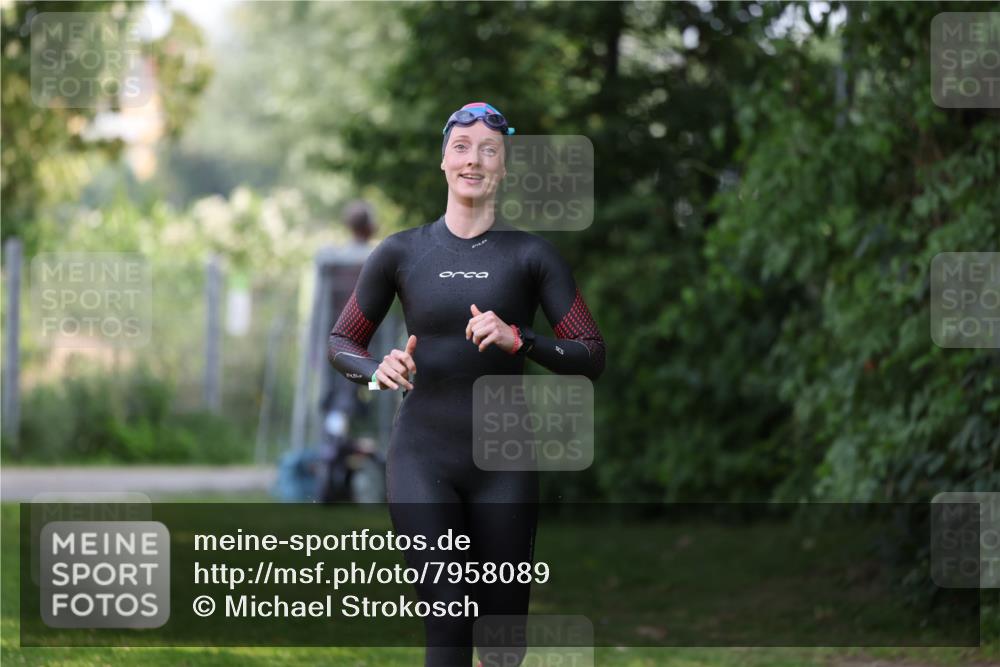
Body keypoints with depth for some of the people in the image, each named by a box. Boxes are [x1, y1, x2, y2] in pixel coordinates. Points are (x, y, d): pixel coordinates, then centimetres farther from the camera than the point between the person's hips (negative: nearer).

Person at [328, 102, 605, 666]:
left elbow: (593, 357, -2)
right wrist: (378, 370, -9)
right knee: (448, 620, -15)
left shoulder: (531, 255, 1)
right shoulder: (403, 252, 3)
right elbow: (341, 344, 13)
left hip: (503, 463, 1)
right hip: (424, 458, -1)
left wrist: (518, 340, -19)